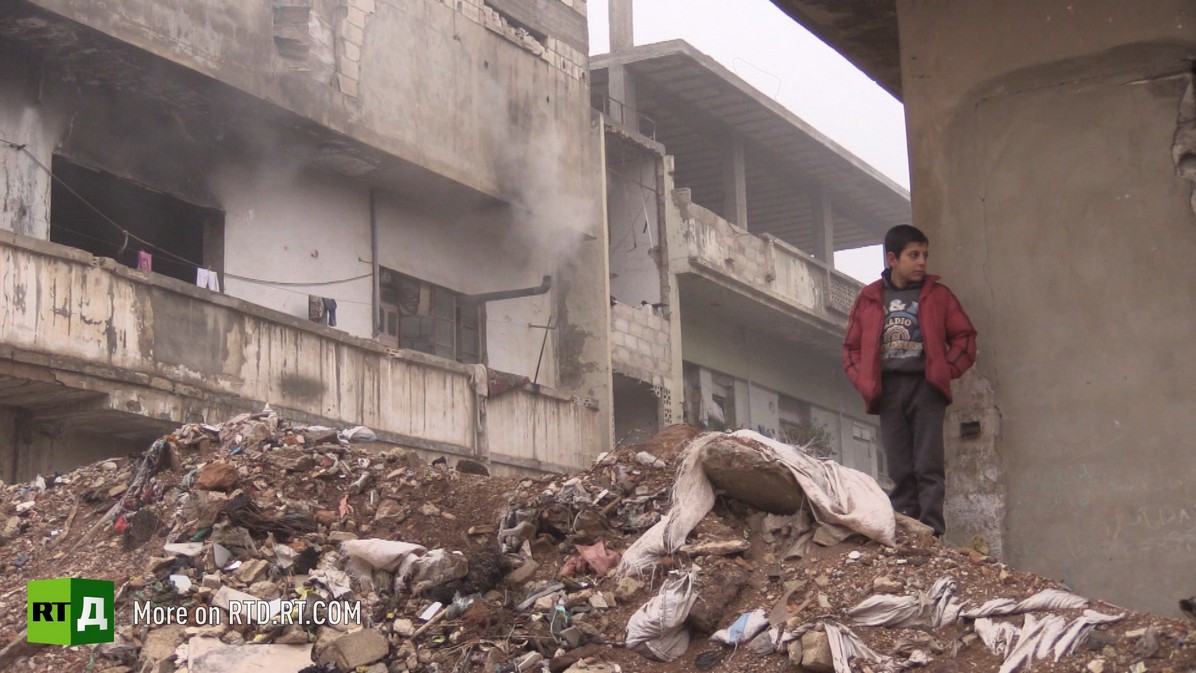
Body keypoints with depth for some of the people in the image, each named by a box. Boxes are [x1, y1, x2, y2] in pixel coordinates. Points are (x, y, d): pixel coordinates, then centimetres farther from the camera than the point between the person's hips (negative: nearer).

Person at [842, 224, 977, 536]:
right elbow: (852, 347, 14)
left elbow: (964, 336, 9)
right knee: (899, 470, 2)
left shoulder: (937, 295, 8)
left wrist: (946, 370, -3)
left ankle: (931, 533, -8)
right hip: (888, 390, 2)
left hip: (926, 386, -2)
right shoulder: (869, 299, 11)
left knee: (929, 466, -7)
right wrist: (864, 382, 1)